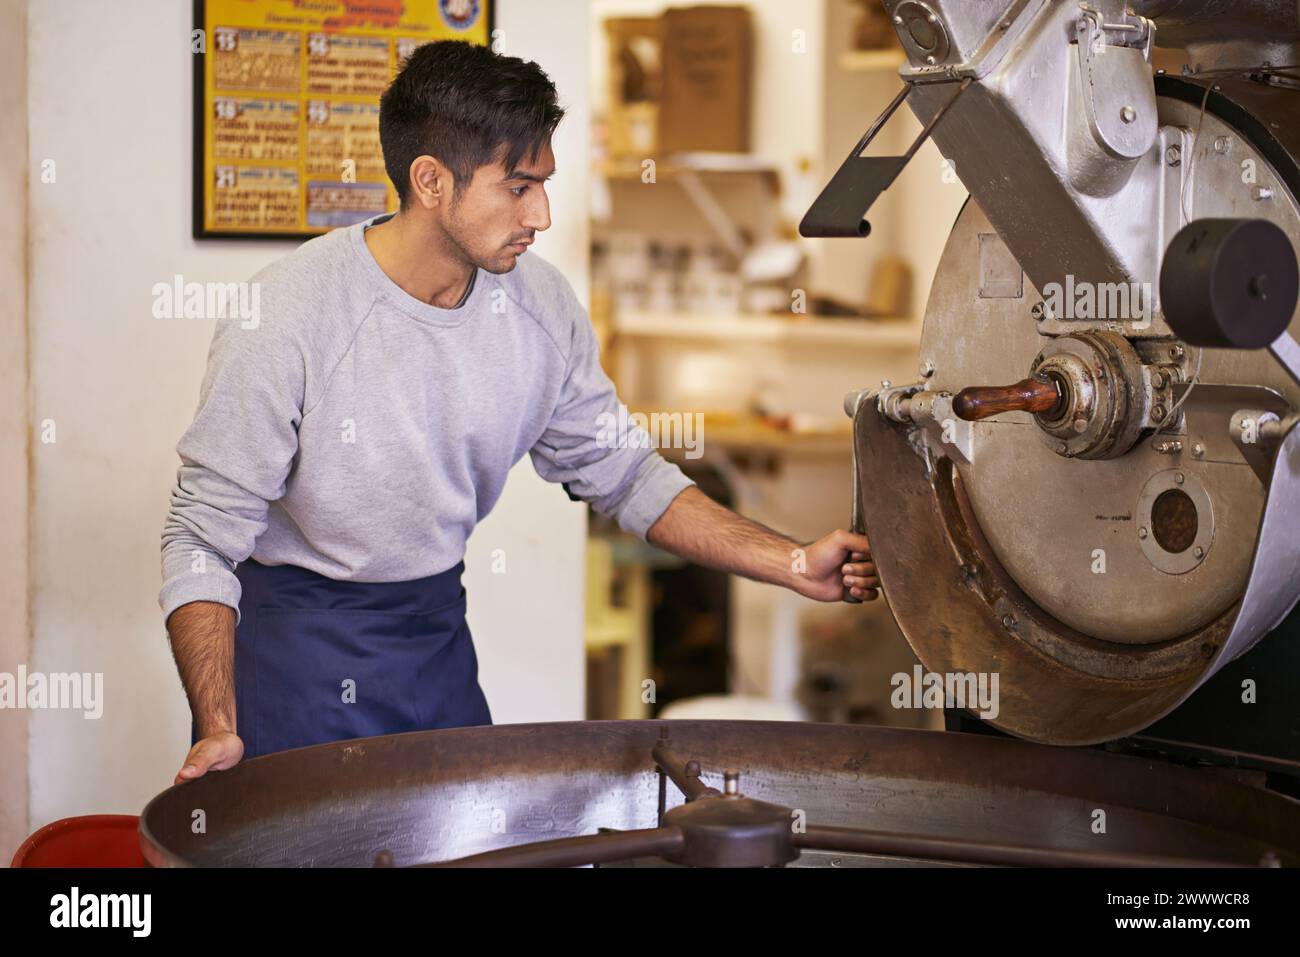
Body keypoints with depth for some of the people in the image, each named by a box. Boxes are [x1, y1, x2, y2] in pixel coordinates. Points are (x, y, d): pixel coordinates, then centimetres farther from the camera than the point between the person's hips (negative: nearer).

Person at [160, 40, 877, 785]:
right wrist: (217, 728, -28)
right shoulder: (286, 316, -23)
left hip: (436, 632, 5)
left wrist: (794, 564, -4)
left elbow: (621, 473, 4)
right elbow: (205, 535, -18)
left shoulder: (542, 305, -7)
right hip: (293, 640, -4)